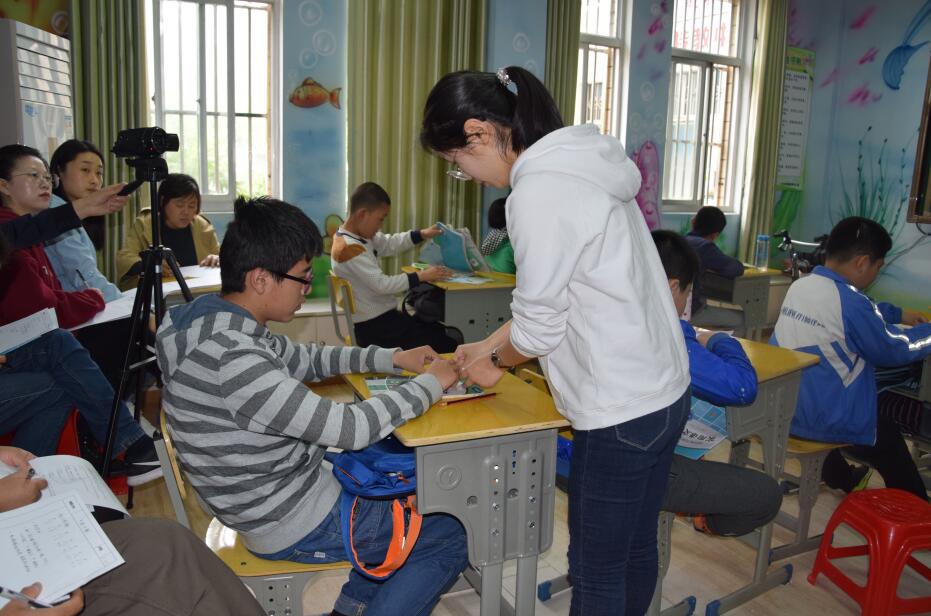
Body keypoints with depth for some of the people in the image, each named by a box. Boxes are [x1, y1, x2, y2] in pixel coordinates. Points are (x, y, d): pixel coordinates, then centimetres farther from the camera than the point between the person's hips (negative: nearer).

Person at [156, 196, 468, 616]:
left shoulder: (216, 323, -3)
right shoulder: (231, 361, -32)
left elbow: (304, 359, 11)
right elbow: (349, 429, -29)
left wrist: (392, 358, 2)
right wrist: (431, 384, -15)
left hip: (284, 483, 9)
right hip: (296, 526, -9)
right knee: (450, 538, 3)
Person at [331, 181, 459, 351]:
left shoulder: (359, 235, 6)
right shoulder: (350, 248, -24)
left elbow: (388, 244, 17)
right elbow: (381, 284, -26)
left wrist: (422, 234, 6)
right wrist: (421, 276, -20)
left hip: (382, 318, 10)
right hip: (375, 327, -10)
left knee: (444, 331, 16)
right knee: (448, 343, -8)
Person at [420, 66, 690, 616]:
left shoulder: (539, 192, -21)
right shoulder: (580, 163, 8)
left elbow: (539, 326, -14)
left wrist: (494, 361, 5)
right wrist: (490, 345, 15)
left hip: (621, 411, -9)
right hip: (664, 390, 9)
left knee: (596, 572, 9)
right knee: (637, 548, 24)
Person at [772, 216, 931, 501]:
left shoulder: (799, 285, 2)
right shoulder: (850, 300, -22)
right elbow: (893, 351, -6)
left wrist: (899, 314, 31)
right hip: (820, 419, -7)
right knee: (889, 438, 22)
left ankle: (842, 479, 59)